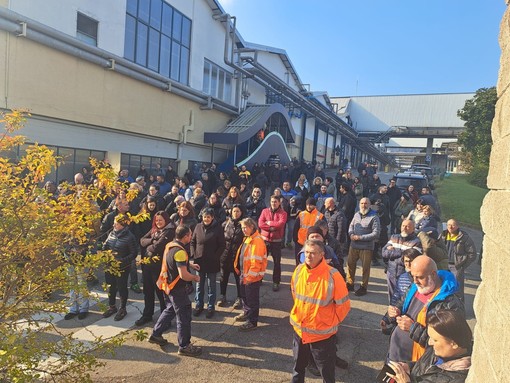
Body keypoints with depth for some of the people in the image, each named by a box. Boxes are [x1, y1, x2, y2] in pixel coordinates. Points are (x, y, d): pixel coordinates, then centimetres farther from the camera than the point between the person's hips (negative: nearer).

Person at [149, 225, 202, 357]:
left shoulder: (170, 245, 2)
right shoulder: (180, 251, -27)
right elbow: (183, 275, -30)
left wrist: (190, 265, 17)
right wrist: (195, 278, -12)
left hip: (168, 285, 9)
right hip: (177, 289, -9)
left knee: (170, 310, 26)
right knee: (184, 316, 3)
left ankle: (156, 335, 36)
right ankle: (184, 346, 13)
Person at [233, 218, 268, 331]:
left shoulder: (257, 241, -22)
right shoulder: (247, 239, 11)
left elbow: (256, 261, -24)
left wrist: (250, 276, -21)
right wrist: (240, 270, 15)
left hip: (253, 277, -10)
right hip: (245, 275, 10)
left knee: (252, 299, 2)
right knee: (244, 295, 24)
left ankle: (252, 322, 13)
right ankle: (246, 313, 43)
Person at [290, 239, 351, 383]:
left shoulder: (332, 276, -24)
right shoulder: (298, 270, -8)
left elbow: (344, 305, -12)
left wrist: (331, 323, -1)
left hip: (323, 333, -4)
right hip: (299, 330, 5)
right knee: (298, 367, 26)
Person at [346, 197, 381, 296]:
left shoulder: (374, 217, -11)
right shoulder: (356, 214, 7)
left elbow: (376, 233, -17)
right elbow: (351, 226, 15)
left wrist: (360, 237, -19)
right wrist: (351, 234, -8)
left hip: (367, 247, -5)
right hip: (354, 245, 5)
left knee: (365, 267, 8)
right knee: (350, 264, 12)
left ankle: (363, 287, 23)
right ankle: (350, 284, 28)